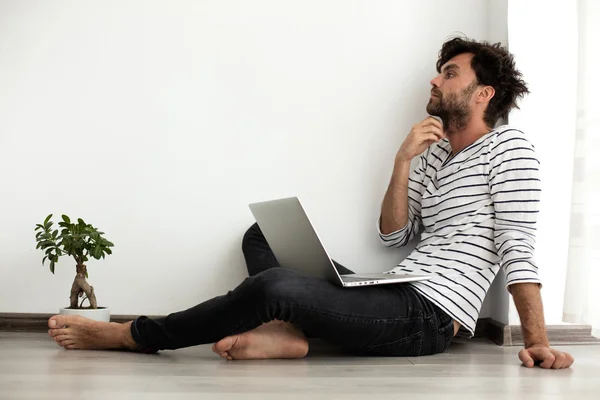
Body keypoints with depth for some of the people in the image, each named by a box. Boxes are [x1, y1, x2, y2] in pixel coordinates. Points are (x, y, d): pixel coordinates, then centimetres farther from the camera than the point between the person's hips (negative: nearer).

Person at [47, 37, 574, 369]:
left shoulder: (508, 147, -3)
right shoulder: (435, 152, 23)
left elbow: (517, 246, -13)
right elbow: (392, 236, 13)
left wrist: (537, 341, -22)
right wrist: (403, 161, -2)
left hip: (430, 316, -10)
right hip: (394, 297, 10)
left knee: (275, 286, -30)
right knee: (261, 235, 12)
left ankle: (133, 336, -13)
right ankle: (289, 332, -18)